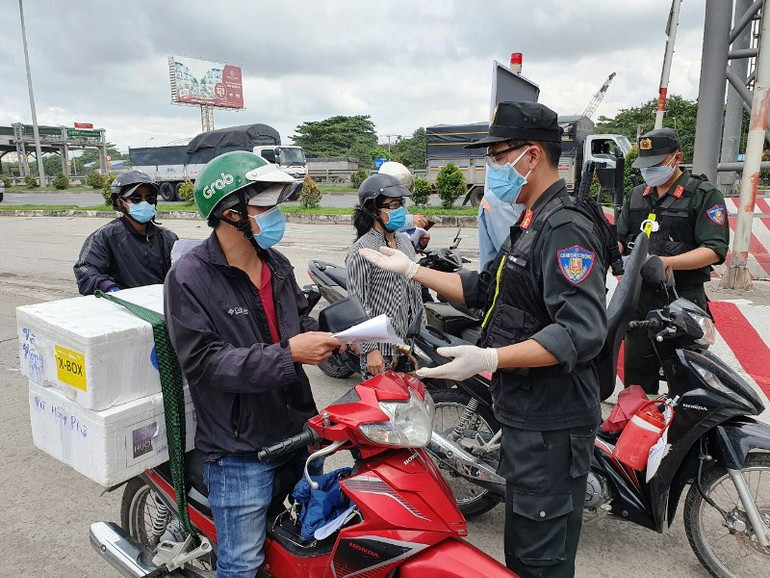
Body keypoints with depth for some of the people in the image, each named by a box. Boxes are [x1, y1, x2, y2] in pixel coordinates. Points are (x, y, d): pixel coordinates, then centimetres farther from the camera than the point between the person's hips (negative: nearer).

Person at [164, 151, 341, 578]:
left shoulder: (277, 265, 6)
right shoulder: (189, 277, -16)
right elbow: (203, 362, -22)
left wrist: (330, 338, -5)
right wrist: (287, 353, -29)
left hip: (298, 428, 7)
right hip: (239, 445, -6)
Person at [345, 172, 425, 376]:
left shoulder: (404, 241, 10)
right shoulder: (361, 252, -14)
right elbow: (358, 306, -15)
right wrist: (370, 349, -17)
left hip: (410, 342, 7)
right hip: (381, 349, -7)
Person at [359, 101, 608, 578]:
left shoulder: (567, 229, -19)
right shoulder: (530, 225, 15)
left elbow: (583, 332, -28)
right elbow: (483, 289, 19)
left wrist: (491, 359, -34)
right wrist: (411, 269, 15)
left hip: (552, 425, -10)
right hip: (523, 414, 10)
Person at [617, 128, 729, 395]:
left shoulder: (705, 195, -4)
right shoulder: (637, 195, 15)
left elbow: (714, 250, -13)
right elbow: (620, 237, 17)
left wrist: (665, 263, -25)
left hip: (683, 300, -5)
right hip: (639, 296, 6)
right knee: (637, 371, 14)